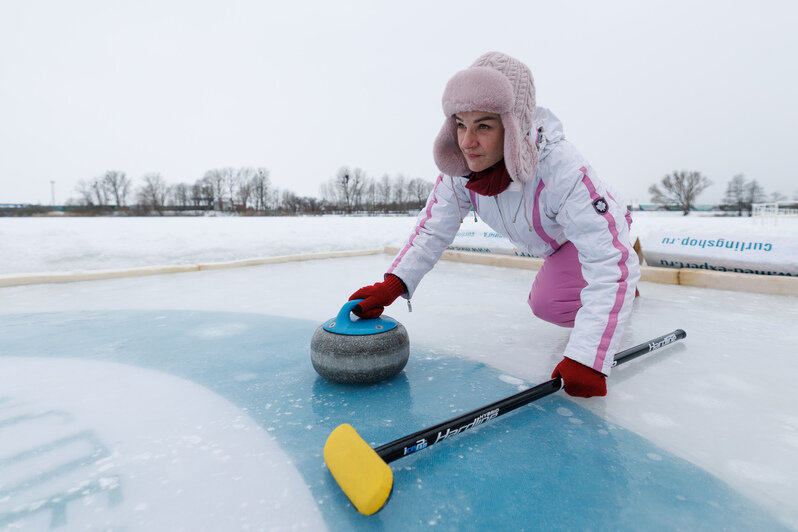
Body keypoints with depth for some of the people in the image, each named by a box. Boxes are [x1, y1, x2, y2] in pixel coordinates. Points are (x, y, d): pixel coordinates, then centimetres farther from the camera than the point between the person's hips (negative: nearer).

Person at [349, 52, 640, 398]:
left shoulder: (562, 170, -43)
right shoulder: (460, 170, -26)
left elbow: (609, 265, -44)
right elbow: (432, 228, -16)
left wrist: (586, 358, -51)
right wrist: (391, 285, -29)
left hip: (599, 232, -5)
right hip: (554, 245, 6)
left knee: (547, 303, -24)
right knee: (542, 301, 23)